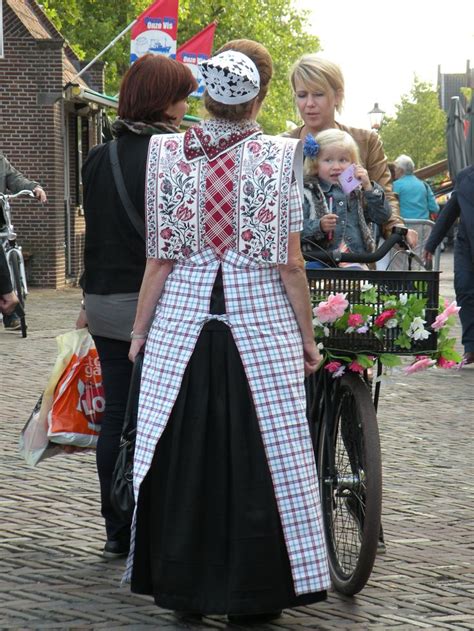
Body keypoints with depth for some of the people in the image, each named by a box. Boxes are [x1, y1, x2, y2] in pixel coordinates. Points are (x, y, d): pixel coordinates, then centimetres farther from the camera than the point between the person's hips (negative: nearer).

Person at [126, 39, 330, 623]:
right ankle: (253, 595, 12)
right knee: (258, 459, 6)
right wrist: (307, 335, 5)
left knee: (179, 457, 10)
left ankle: (182, 588, 18)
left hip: (181, 318, 2)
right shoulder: (279, 156, -5)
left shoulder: (169, 153, -1)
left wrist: (139, 331, 9)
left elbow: (160, 257, 0)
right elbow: (290, 263, -5)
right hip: (260, 321, -2)